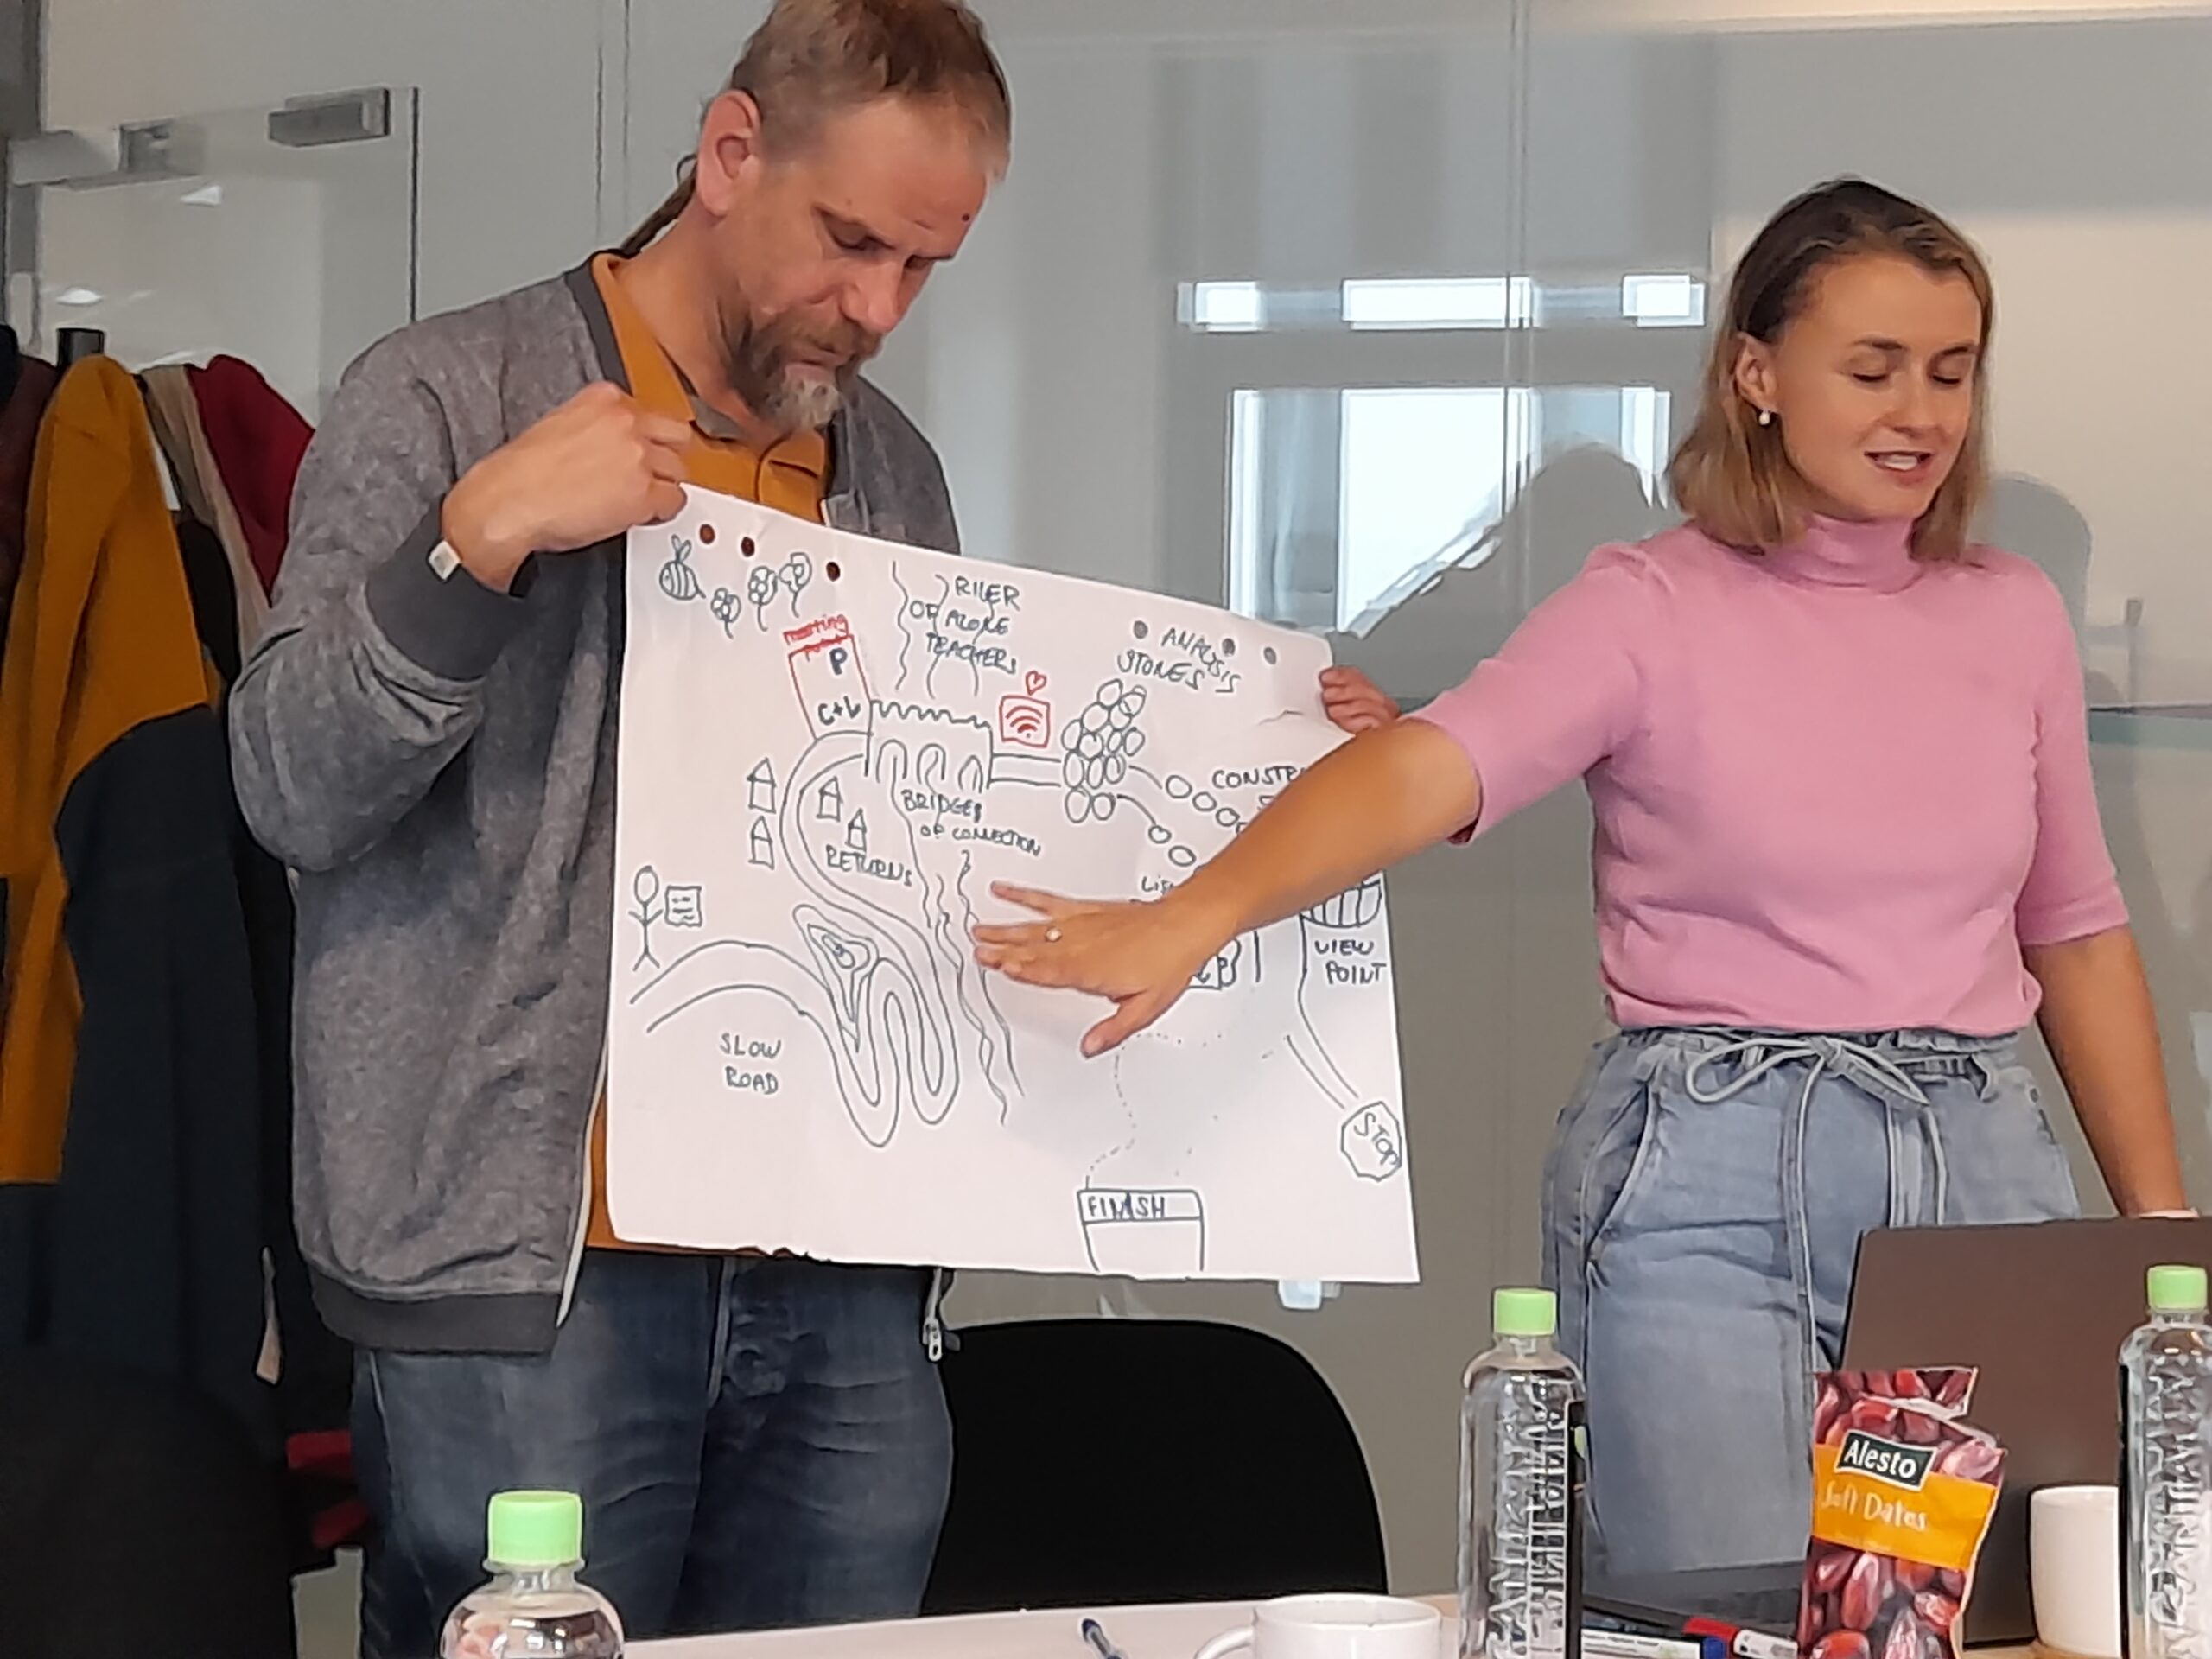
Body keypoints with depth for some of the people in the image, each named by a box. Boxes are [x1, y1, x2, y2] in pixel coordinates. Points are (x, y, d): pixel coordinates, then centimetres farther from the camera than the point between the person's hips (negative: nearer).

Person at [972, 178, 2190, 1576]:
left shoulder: (2012, 614, 10)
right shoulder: (1654, 609, -4)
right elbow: (1429, 768, -21)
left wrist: (2161, 1222, 17)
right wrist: (1192, 918, -38)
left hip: (1985, 1160, 5)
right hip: (1710, 1174, -4)